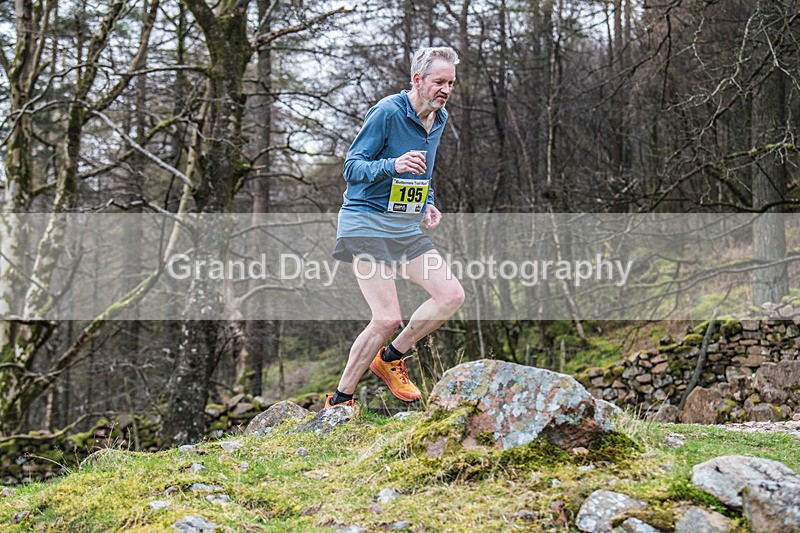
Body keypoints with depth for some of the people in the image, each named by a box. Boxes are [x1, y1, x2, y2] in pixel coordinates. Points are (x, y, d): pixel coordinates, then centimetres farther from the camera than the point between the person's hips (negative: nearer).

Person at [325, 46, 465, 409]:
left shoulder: (439, 119, 12)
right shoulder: (387, 112, -13)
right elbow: (352, 168, -14)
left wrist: (427, 204, 11)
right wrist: (394, 165, -32)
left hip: (406, 229, 8)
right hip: (366, 224, -8)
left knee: (452, 296, -5)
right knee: (387, 319, -15)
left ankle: (390, 358, 15)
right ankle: (339, 400, 2)